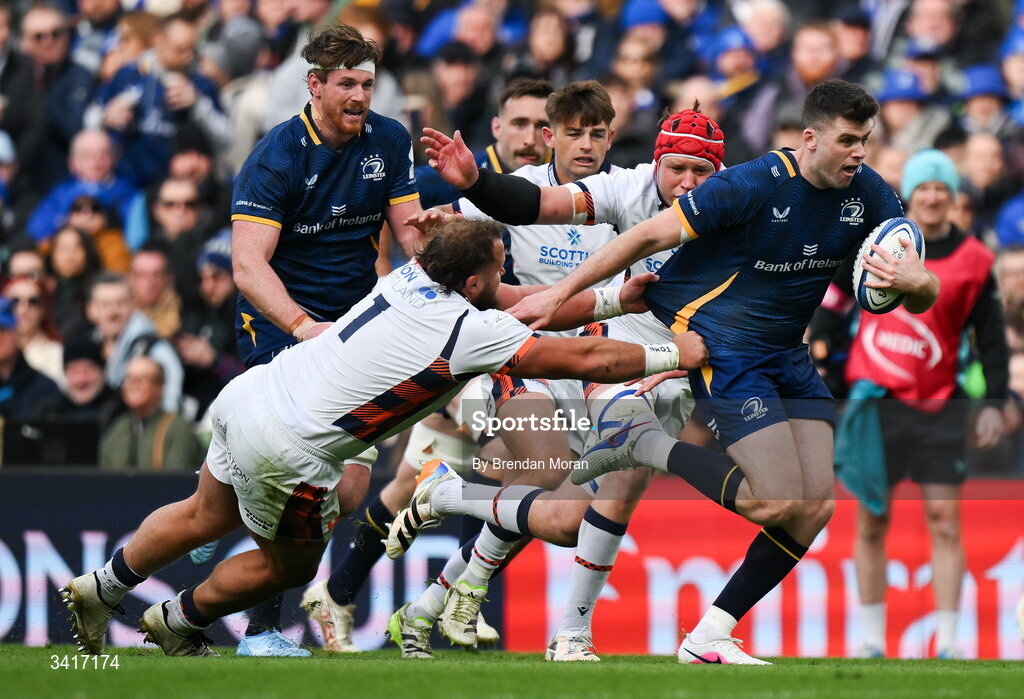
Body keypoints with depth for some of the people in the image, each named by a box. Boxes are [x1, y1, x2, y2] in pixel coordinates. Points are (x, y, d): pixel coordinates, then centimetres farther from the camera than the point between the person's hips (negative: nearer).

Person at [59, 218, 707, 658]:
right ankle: (178, 623, 39)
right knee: (291, 563, 21)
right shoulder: (474, 331, -17)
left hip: (251, 393, 7)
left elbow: (520, 304, 15)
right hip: (286, 451, -7)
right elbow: (585, 360, -11)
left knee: (208, 516, 31)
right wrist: (673, 354, 1)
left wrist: (612, 299, 14)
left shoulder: (413, 276, 3)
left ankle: (99, 589, 42)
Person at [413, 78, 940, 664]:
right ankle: (645, 446, 1)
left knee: (817, 506, -5)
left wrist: (912, 281, -27)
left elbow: (925, 293, -1)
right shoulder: (756, 184, -21)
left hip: (785, 354, 7)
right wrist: (560, 294, -14)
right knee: (781, 502, -19)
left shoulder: (869, 195, -3)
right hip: (722, 346, -7)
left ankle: (708, 637, 5)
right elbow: (651, 236, -16)